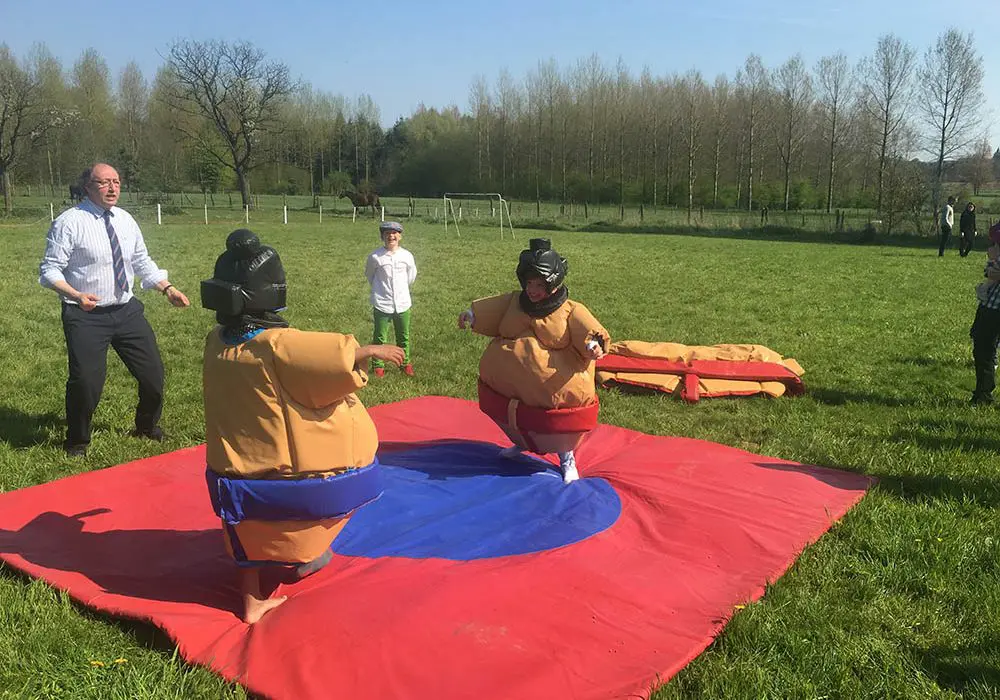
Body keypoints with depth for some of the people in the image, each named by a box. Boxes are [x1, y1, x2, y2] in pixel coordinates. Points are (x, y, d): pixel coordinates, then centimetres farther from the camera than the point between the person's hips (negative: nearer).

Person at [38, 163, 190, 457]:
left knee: (153, 372, 9)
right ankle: (77, 441, 17)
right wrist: (76, 295, -28)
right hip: (86, 315, -5)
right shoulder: (69, 222, -10)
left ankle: (147, 427, 37)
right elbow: (50, 270, -11)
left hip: (127, 310, 6)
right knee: (86, 381, -11)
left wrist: (168, 288, 3)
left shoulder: (126, 220, 7)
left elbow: (143, 263, 16)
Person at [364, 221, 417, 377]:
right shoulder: (375, 257, -11)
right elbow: (369, 275, 8)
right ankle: (377, 365, 20)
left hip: (403, 304, 2)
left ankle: (405, 362, 29)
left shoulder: (407, 256, -4)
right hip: (382, 304, -2)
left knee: (403, 337, 14)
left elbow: (411, 276, 13)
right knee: (380, 337, 5)